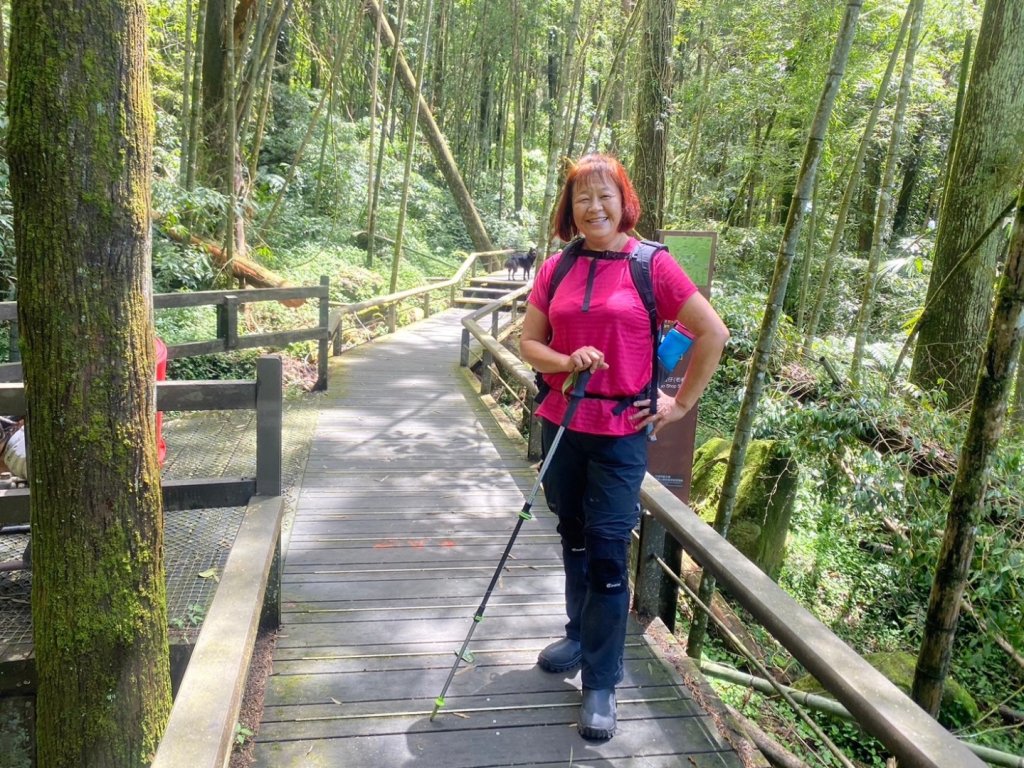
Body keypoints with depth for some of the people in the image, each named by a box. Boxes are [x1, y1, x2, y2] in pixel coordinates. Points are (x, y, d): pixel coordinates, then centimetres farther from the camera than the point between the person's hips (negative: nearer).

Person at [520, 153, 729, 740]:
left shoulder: (653, 265, -7)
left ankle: (601, 683, 11)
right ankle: (581, 637, 39)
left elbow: (713, 333, -3)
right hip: (561, 424, 4)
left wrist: (682, 404, -3)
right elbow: (529, 343, 6)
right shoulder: (556, 269, 4)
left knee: (608, 554, -3)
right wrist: (567, 362, -14)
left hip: (621, 433, -4)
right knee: (574, 539, 18)